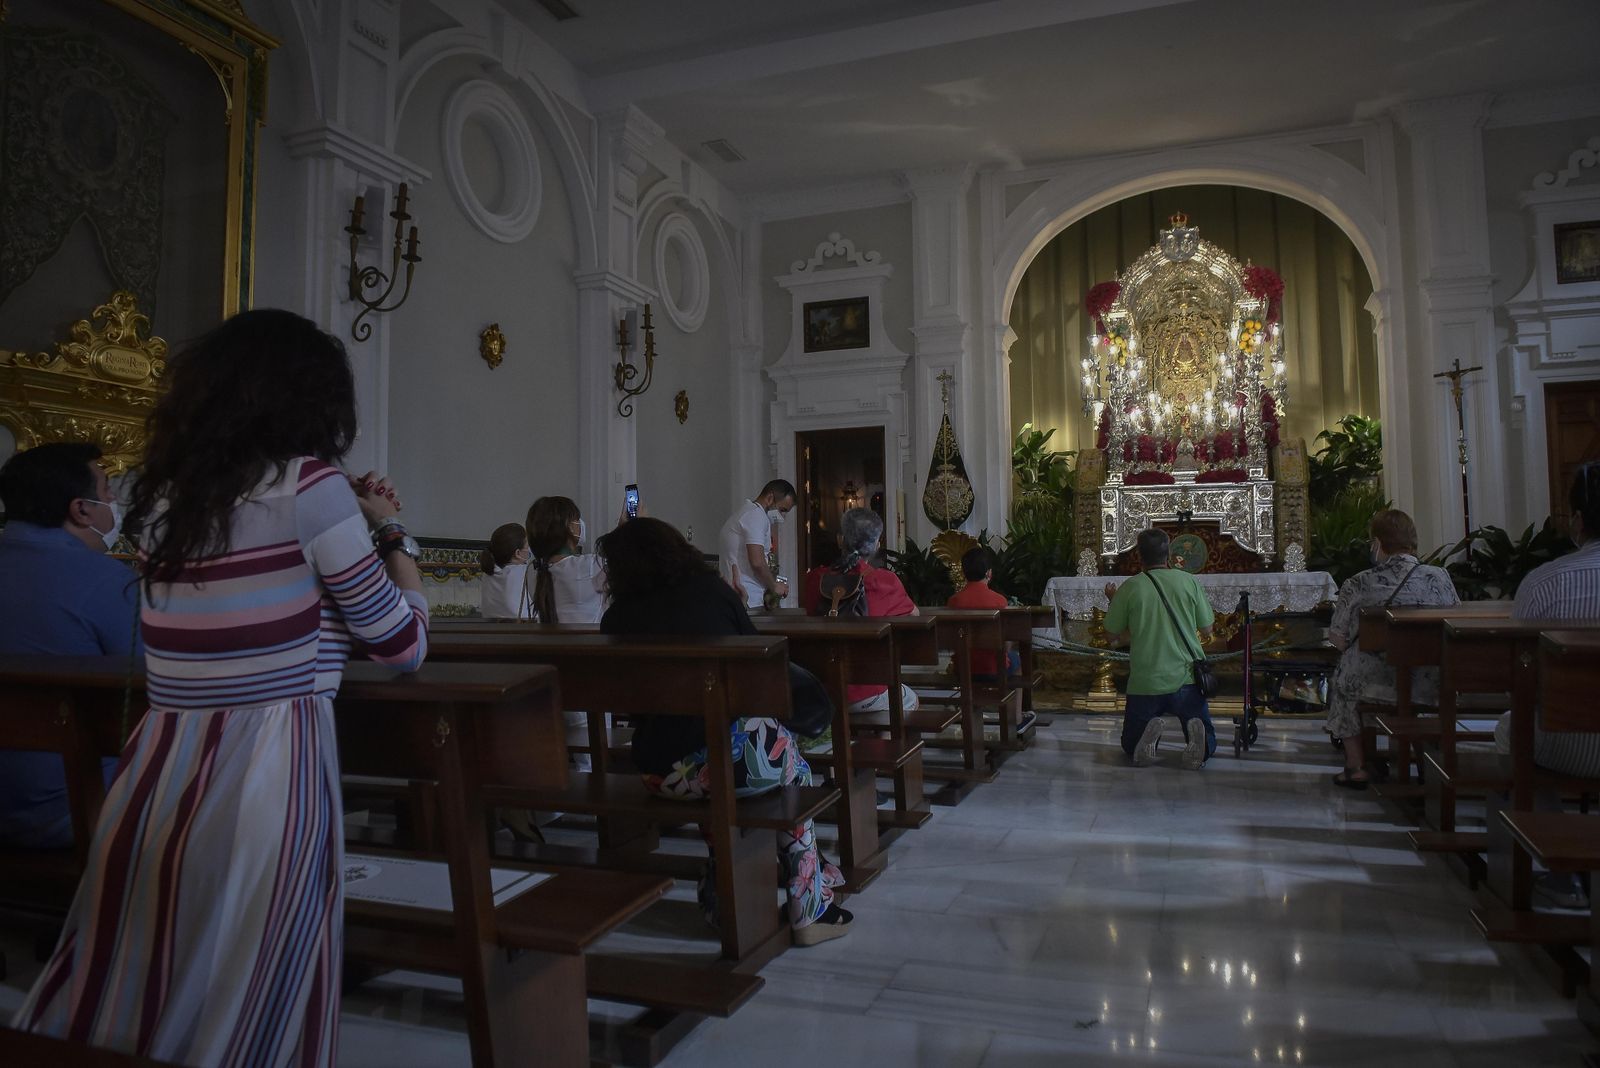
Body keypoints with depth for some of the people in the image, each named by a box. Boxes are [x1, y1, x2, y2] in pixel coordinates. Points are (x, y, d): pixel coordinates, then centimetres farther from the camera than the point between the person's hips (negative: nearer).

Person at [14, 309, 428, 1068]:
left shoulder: (161, 495, 12)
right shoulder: (307, 484, -9)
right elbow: (403, 647, -4)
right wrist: (391, 534, 10)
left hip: (156, 769, 7)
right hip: (266, 773, -7)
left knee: (114, 999, 18)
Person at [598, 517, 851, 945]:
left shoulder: (618, 617, 6)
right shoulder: (711, 590, 5)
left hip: (659, 773, 3)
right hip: (730, 756, -3)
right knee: (793, 763, 26)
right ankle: (808, 909, 28)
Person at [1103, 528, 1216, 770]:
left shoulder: (1130, 587, -4)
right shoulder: (1188, 581, -1)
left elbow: (1112, 635, 6)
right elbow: (1207, 631, 5)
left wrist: (1113, 600, 21)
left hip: (1145, 684, -1)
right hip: (1187, 680, 1)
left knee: (1131, 746, 18)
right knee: (1208, 741, 19)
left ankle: (1150, 732, -16)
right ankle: (1196, 734, -16)